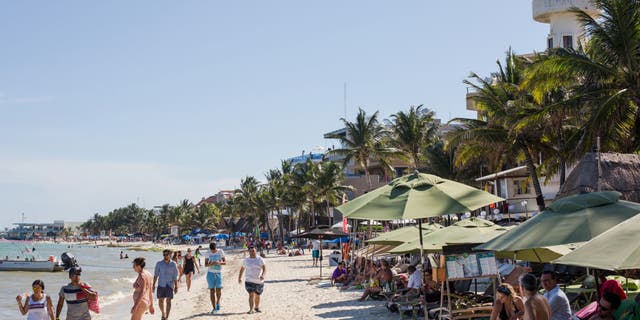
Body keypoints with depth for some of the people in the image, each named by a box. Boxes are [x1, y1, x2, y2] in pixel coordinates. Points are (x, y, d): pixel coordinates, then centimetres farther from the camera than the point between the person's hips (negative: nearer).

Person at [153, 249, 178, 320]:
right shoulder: (159, 264, 0)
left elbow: (175, 277, 2)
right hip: (161, 285, 1)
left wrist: (176, 287, 1)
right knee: (160, 301, 6)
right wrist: (153, 285, -4)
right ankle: (163, 314, 30)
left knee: (168, 301, -7)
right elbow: (155, 275, 2)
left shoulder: (173, 264, -1)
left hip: (170, 285, -1)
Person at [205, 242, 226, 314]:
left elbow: (225, 262, -3)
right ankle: (214, 308, 3)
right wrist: (210, 264, -23)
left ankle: (218, 303, 25)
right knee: (212, 290, -2)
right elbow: (205, 264, -1)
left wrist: (219, 263, -24)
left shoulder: (220, 251, -3)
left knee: (218, 290, -3)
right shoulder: (208, 253, -4)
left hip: (218, 273, 0)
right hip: (210, 273, 0)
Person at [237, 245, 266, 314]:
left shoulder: (260, 259, -1)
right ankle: (251, 309, -17)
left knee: (257, 295, 14)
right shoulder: (246, 260, 4)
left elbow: (264, 268, -11)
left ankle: (256, 307, 35)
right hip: (249, 281, -1)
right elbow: (242, 269, 17)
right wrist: (239, 278, 15)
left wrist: (263, 275, -28)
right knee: (251, 295, -16)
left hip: (259, 281, 1)